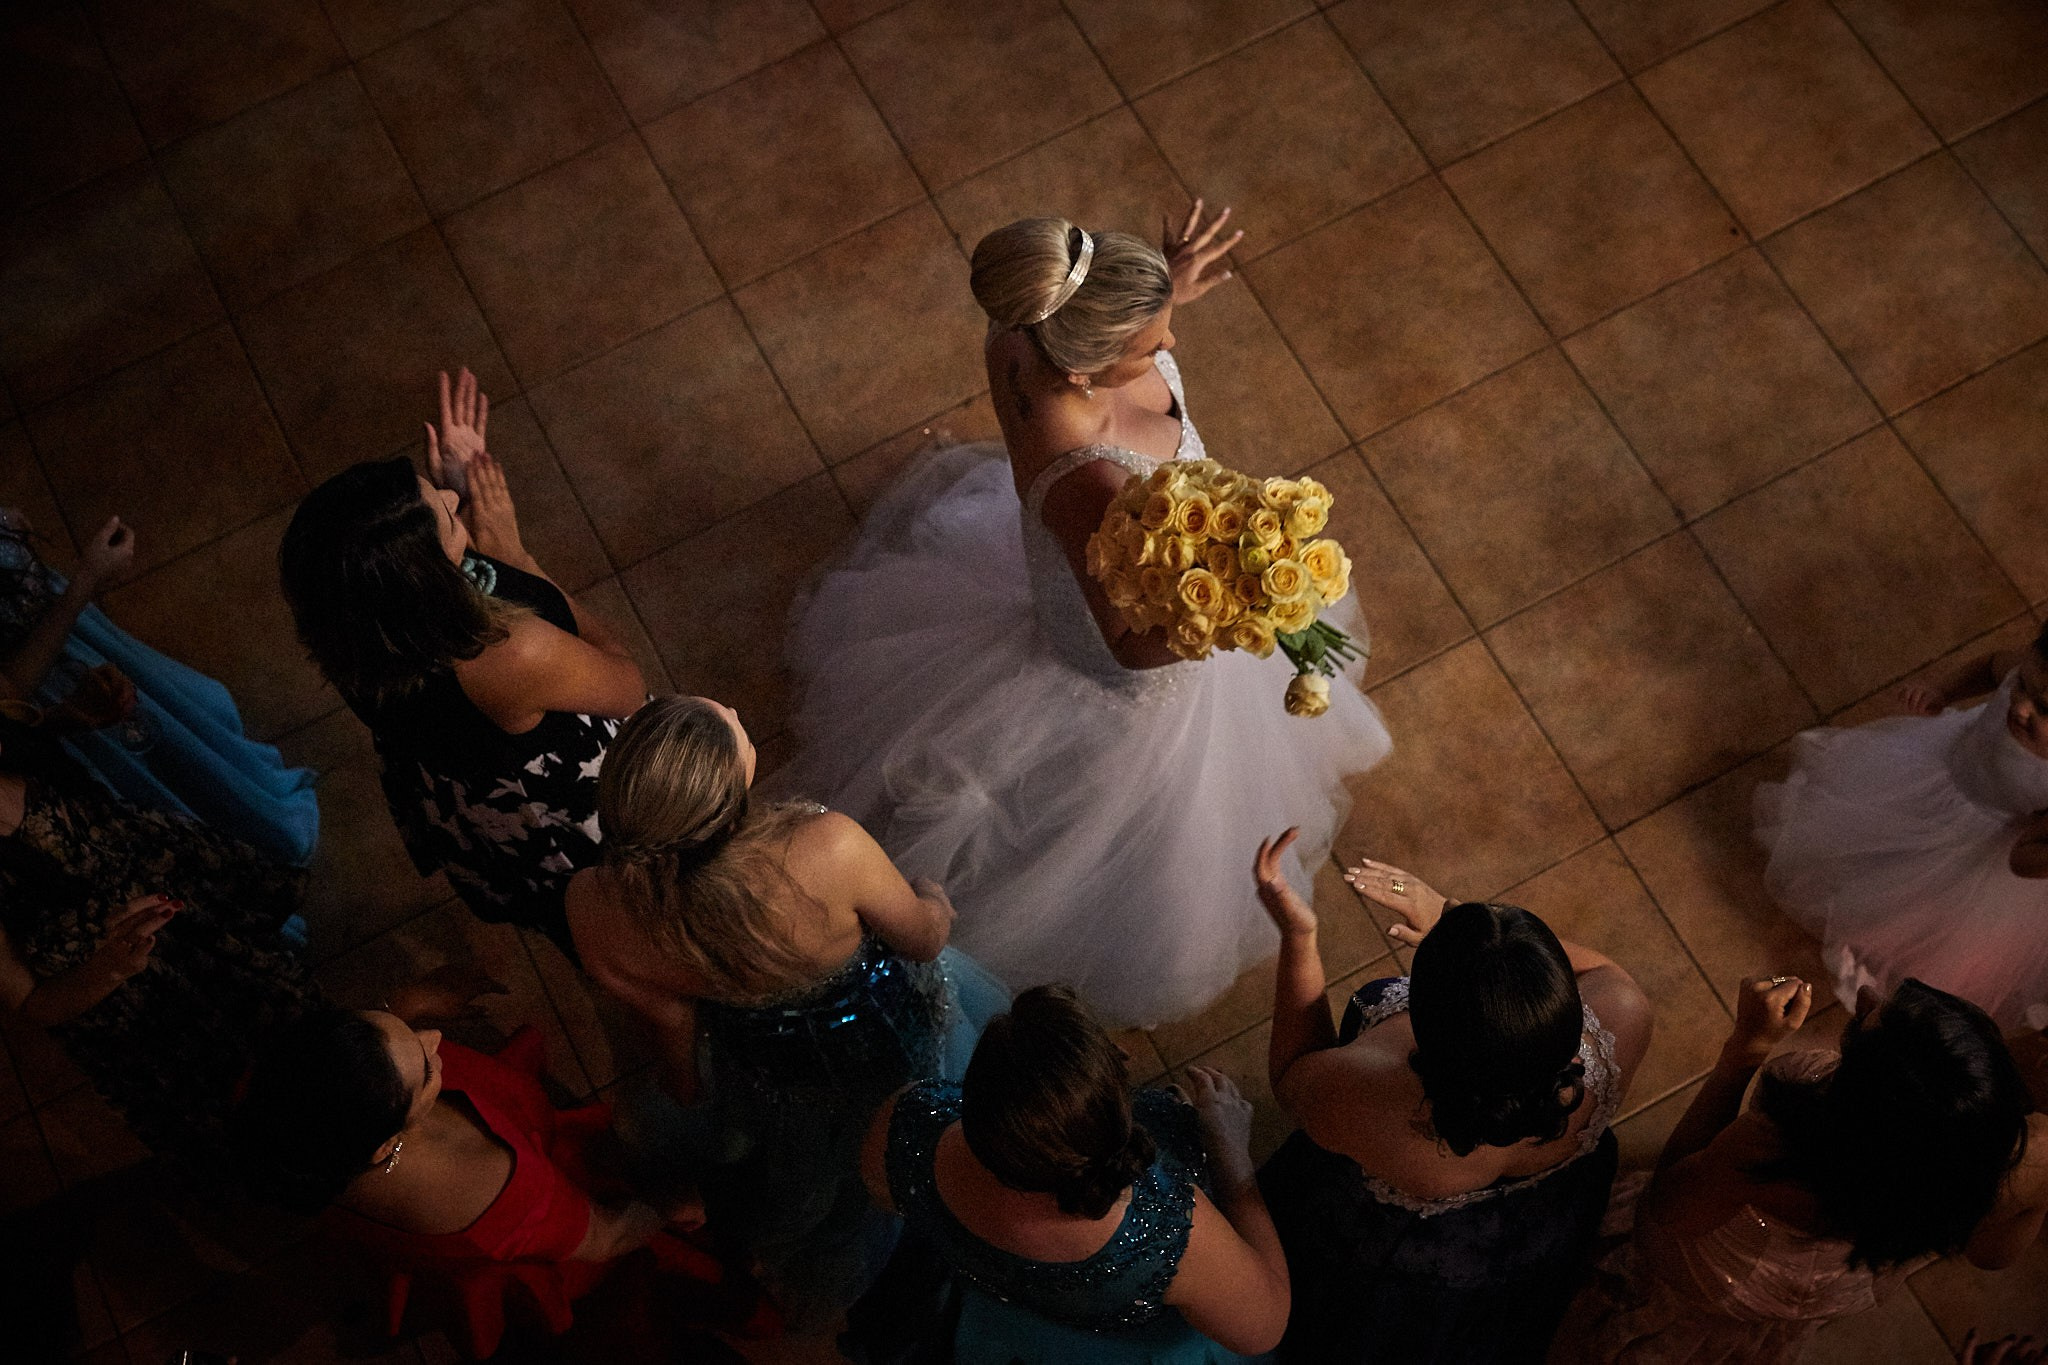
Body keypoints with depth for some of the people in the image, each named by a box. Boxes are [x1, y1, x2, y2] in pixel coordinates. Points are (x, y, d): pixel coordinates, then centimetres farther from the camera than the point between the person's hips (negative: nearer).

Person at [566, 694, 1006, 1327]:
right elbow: (922, 938, -23)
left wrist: (681, 1077, 11)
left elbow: (667, 1015, -13)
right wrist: (933, 902, 2)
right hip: (888, 1042, -2)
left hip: (761, 1069, 3)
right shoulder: (828, 848, -46)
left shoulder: (595, 908, -35)